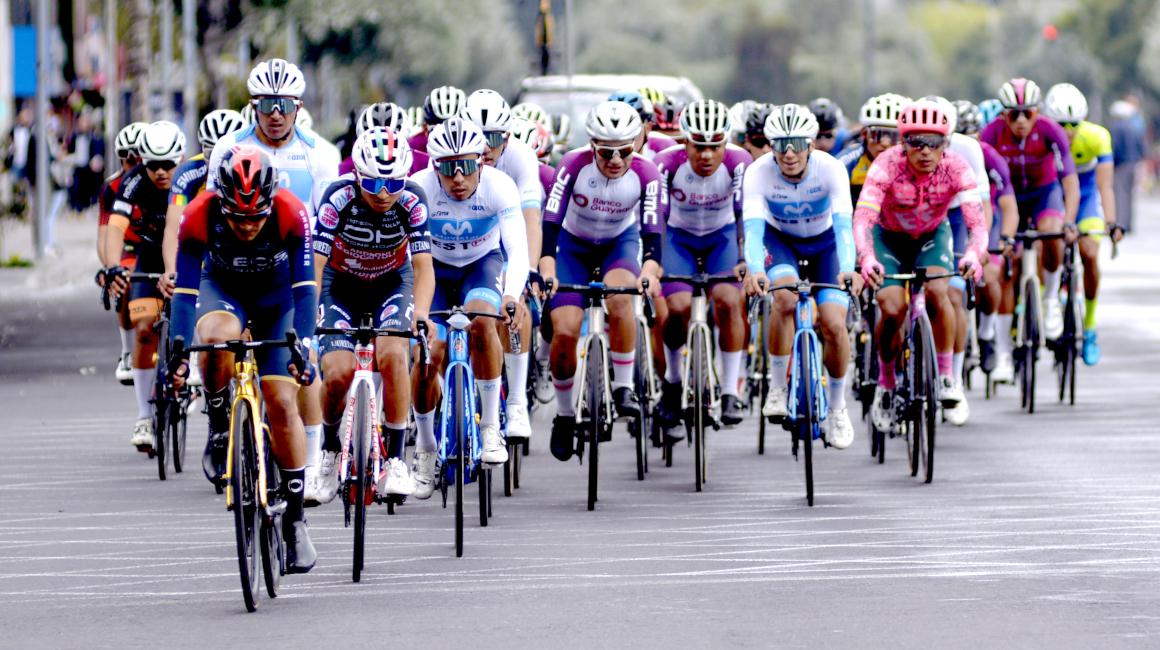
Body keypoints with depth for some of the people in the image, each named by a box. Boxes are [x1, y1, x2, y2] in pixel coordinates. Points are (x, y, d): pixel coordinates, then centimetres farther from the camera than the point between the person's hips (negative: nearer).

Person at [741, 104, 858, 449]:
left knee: (834, 325, -15)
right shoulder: (758, 173, -29)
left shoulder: (831, 169, -30)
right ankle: (777, 388, -15)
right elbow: (753, 226, -39)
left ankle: (837, 406, 10)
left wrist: (848, 269, -58)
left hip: (825, 243, 0)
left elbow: (843, 223, -40)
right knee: (785, 297, -32)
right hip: (780, 240, 0)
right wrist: (755, 271, -58)